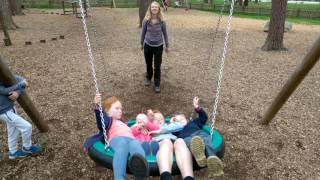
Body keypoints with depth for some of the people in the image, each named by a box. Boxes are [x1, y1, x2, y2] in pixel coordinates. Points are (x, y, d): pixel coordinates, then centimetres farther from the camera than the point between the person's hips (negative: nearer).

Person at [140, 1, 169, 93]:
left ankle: (157, 84, 20)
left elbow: (165, 33, 1)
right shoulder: (146, 20, -8)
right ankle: (148, 78, 44)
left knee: (157, 66, 4)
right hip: (148, 45, 1)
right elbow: (143, 32, 4)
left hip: (158, 46, -1)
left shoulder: (162, 21, -9)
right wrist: (141, 44, 12)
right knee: (148, 64, 18)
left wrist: (167, 45, 6)